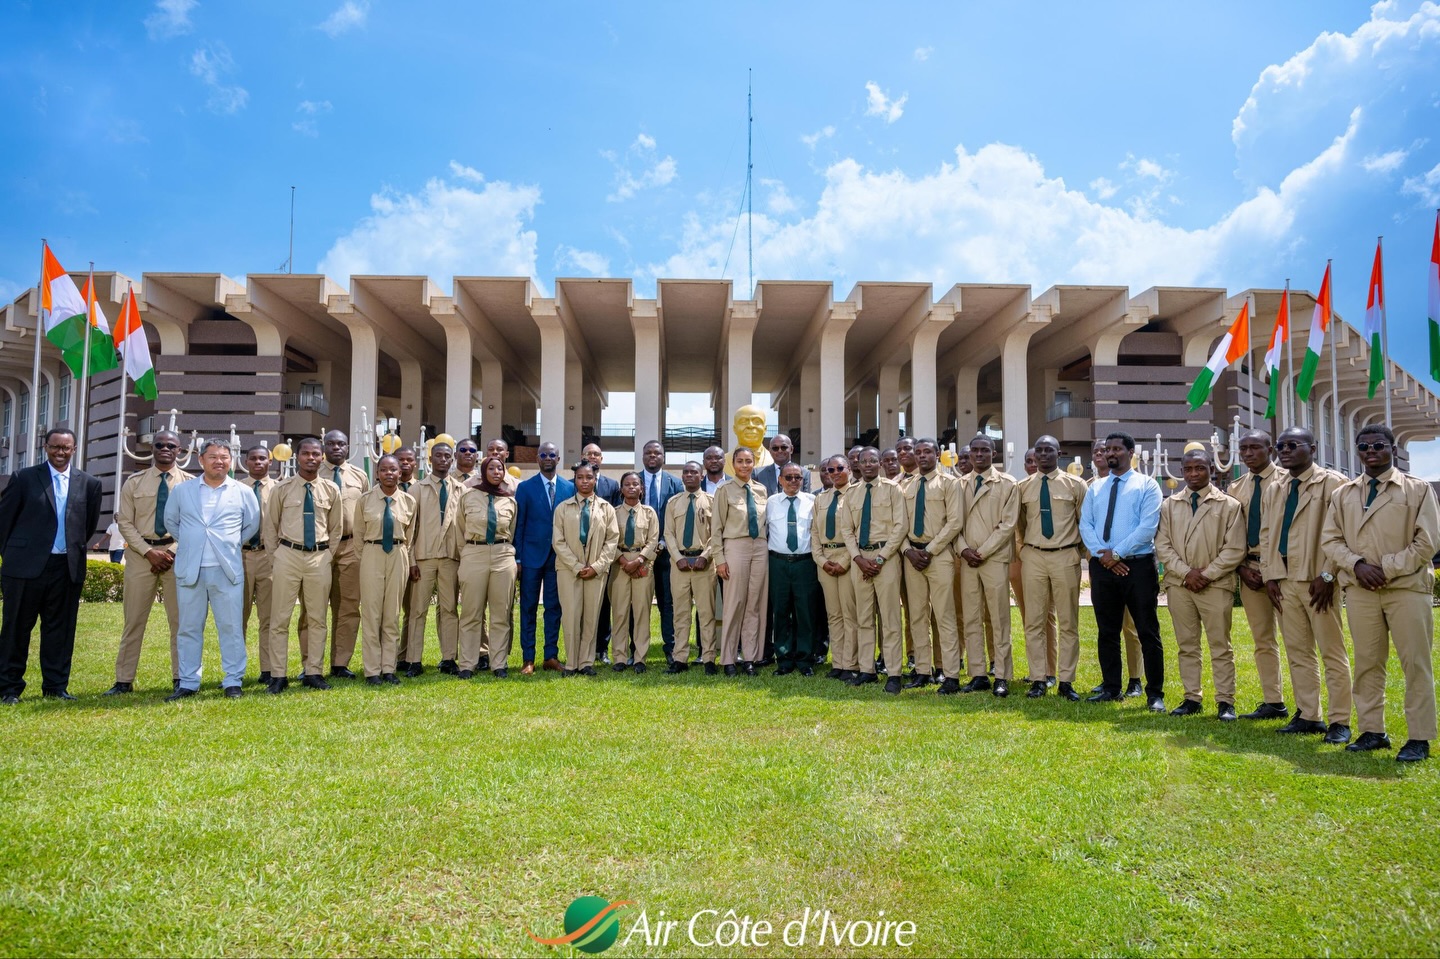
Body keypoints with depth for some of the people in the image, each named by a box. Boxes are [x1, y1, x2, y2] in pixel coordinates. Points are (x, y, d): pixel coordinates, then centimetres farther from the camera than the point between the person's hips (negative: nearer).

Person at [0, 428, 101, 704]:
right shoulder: (24, 478, 1)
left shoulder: (88, 483, 7)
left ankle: (56, 686, 15)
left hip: (67, 568, 2)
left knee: (60, 629, 7)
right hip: (26, 565, -2)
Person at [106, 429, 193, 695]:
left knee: (179, 619, 2)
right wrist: (149, 552, -8)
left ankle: (180, 678, 8)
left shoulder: (190, 482, 5)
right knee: (134, 619, 3)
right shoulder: (134, 482, 7)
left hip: (178, 554, -1)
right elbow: (125, 523, 3)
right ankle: (124, 681, 10)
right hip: (141, 553, 1)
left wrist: (172, 552, -9)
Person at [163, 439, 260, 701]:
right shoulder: (182, 491, 7)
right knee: (189, 628, 7)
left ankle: (233, 682, 8)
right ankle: (188, 683, 15)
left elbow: (252, 525, 16)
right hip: (189, 570, 1)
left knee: (231, 627, 0)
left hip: (227, 570, -1)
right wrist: (190, 543, 14)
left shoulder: (243, 493, 4)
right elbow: (170, 521, 20)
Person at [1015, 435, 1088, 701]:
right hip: (1033, 556, 2)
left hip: (1066, 556, -1)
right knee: (1034, 621, 3)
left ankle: (1066, 681, 10)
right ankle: (1038, 680, 10)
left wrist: (1082, 549, 7)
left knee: (1068, 622, 3)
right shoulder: (1022, 487, 6)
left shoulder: (1075, 484, 1)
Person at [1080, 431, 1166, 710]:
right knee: (1107, 631, 11)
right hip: (1102, 566, 4)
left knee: (1148, 632, 0)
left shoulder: (1147, 486, 0)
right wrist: (1102, 553, -10)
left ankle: (1155, 694, 7)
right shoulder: (1095, 488, 14)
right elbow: (1085, 524, 6)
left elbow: (1148, 527, -11)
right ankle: (1111, 688, 21)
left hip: (1138, 565, -4)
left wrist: (1116, 553, -15)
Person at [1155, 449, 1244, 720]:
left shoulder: (1229, 505, 0)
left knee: (1221, 647, 2)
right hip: (1178, 584, 3)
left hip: (1216, 585, -3)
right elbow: (1162, 546, 4)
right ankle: (1192, 698, 17)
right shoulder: (1169, 505, 9)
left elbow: (1235, 549, -4)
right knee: (1186, 645, 9)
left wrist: (1207, 574, -10)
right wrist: (1186, 572, -8)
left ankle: (1225, 701, 8)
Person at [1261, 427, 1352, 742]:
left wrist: (1327, 576, -14)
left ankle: (1339, 722, 7)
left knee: (1332, 653, 1)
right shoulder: (1273, 492, 15)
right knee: (1297, 653, 10)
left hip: (1317, 582, -6)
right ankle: (1308, 716, 18)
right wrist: (1270, 576, 6)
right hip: (1284, 582, 6)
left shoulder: (1332, 483, -5)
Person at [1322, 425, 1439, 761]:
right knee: (1367, 662, 7)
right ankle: (1372, 731, 15)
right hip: (1359, 589, 3)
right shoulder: (1343, 494, 11)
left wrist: (1386, 569, -11)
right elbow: (1330, 539, 9)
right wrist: (1357, 565, -8)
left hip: (1407, 586, -3)